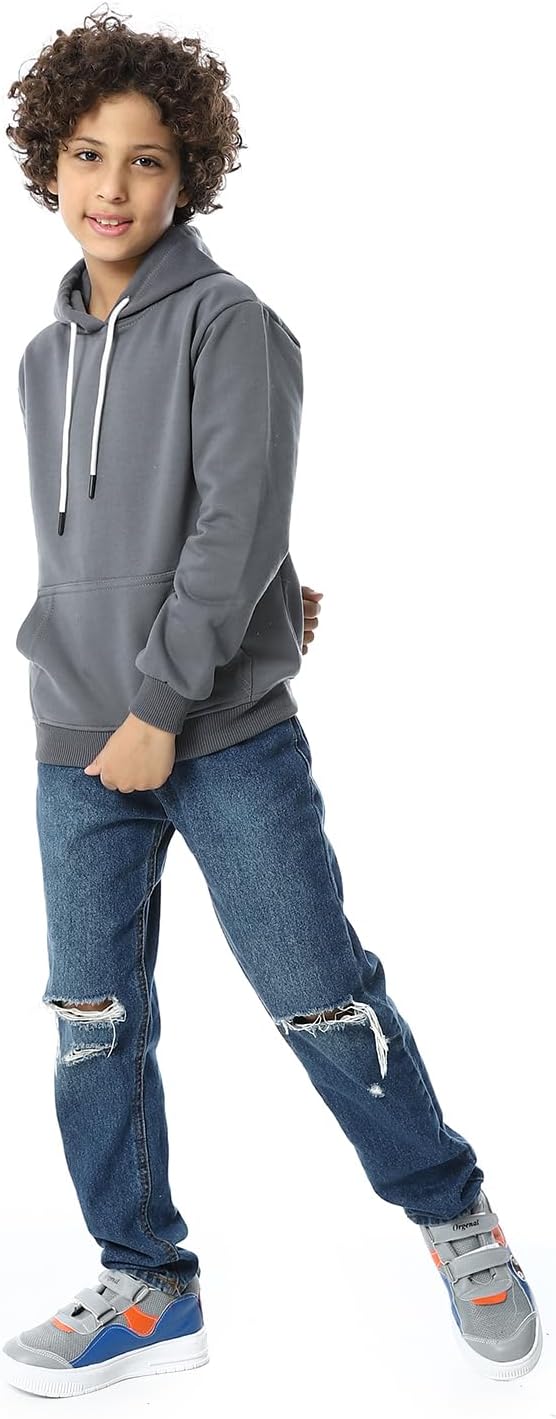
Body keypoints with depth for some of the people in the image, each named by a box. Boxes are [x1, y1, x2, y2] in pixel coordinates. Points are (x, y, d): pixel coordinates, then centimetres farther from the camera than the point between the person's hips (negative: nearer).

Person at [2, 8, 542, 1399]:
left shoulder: (230, 323, -6)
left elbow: (239, 527, -15)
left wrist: (162, 702, -16)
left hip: (229, 733, -6)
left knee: (322, 1000, -1)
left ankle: (457, 1218, 21)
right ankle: (147, 1286, 23)